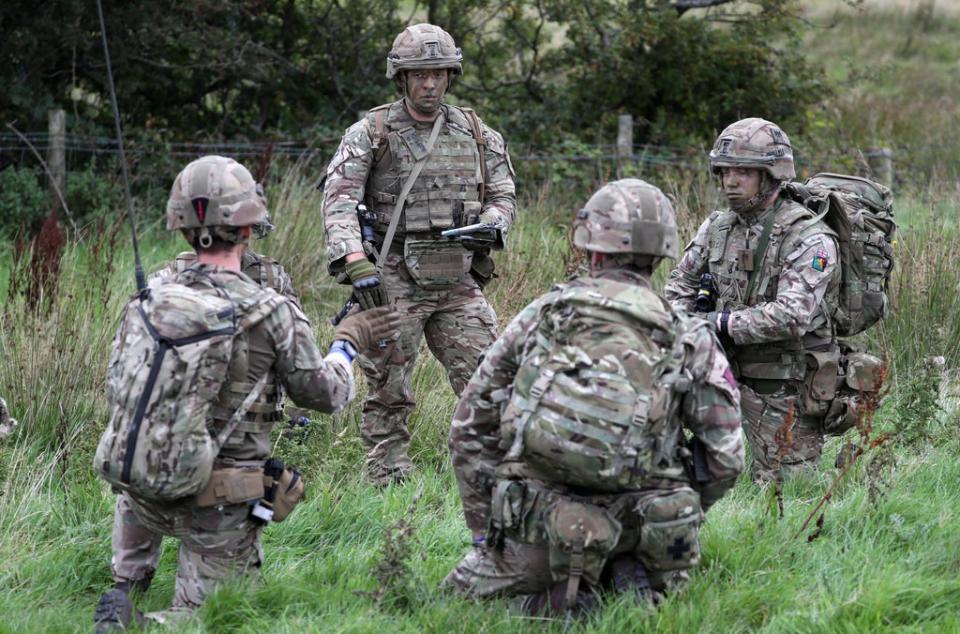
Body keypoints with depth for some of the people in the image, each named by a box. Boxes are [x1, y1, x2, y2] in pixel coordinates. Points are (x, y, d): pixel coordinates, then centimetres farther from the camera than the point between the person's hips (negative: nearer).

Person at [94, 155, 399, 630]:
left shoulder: (151, 297, -5)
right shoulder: (272, 313, -15)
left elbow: (116, 387, 7)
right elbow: (325, 395, -2)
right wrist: (348, 343, 17)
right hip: (220, 509, -4)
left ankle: (125, 592, 25)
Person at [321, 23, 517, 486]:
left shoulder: (477, 135, 10)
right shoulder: (371, 134, -2)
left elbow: (503, 195, 17)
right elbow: (339, 200, -11)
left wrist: (491, 223, -9)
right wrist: (355, 262, -26)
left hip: (458, 279, 3)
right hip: (393, 282, -3)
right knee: (388, 394, 1)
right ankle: (388, 485, 9)